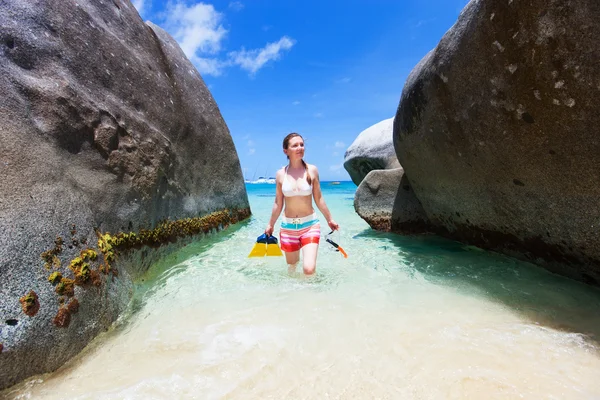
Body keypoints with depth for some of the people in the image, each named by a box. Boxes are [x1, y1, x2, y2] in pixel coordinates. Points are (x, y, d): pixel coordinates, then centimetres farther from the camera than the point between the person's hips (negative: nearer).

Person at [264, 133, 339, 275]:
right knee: (292, 267, 14)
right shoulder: (280, 174, -2)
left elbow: (318, 199, 5)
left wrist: (329, 219, 10)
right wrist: (270, 225, 13)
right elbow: (278, 203, 7)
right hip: (288, 226, 1)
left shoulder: (312, 170, -4)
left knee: (309, 269, -13)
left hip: (310, 224, -1)